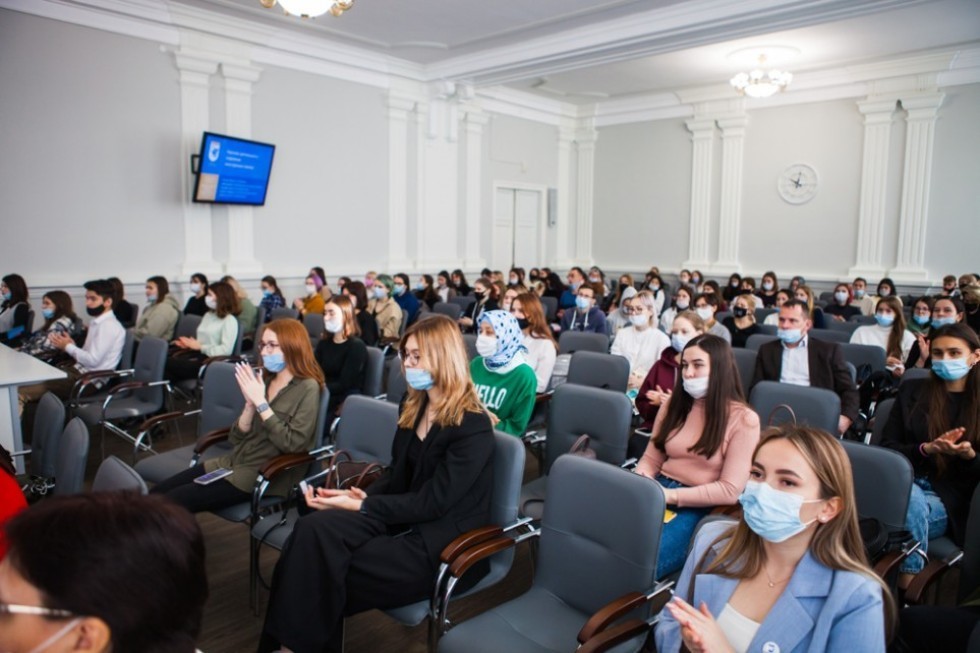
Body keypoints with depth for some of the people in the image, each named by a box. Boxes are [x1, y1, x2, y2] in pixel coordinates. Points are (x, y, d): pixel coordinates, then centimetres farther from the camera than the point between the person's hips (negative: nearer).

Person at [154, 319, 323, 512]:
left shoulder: (307, 388, -11)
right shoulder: (264, 379, 9)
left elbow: (292, 444, -21)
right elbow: (236, 438, 8)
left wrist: (261, 403, -19)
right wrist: (250, 403, -11)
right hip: (234, 462, 7)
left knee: (172, 502, -15)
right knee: (157, 493, -5)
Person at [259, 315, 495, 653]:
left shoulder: (474, 426, -16)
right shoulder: (413, 406, 9)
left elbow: (431, 503, -18)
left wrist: (360, 506, -19)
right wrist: (364, 495, -7)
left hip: (443, 541, -7)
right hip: (402, 517, 7)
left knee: (324, 562, -23)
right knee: (315, 528, -22)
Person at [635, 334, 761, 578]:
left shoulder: (743, 419, -5)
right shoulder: (673, 404, 11)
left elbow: (730, 490, -9)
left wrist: (672, 495, -17)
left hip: (701, 507, -4)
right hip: (658, 495, 5)